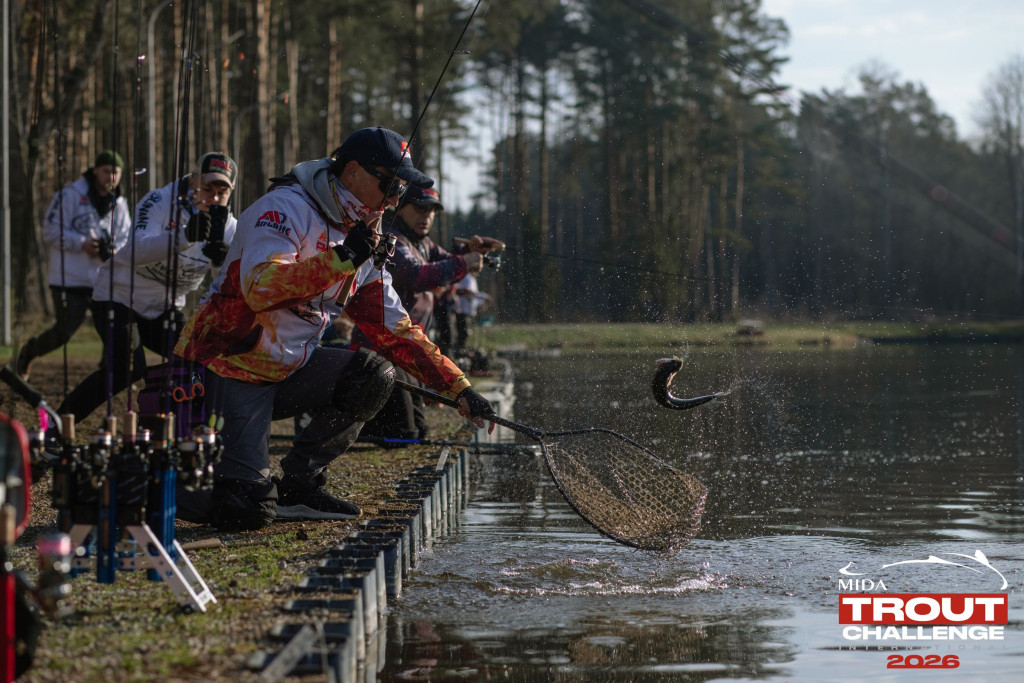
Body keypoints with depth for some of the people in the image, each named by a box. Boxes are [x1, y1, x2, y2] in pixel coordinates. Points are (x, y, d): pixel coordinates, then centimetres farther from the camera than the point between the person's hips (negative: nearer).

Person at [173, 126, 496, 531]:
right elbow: (261, 288, -31)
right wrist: (341, 259, -34)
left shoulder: (363, 242, 10)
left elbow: (396, 331, 12)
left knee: (375, 375, -10)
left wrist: (458, 387, 4)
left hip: (287, 370, 8)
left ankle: (299, 486, 0)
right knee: (247, 509, -21)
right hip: (229, 368, -8)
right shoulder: (286, 209, -15)